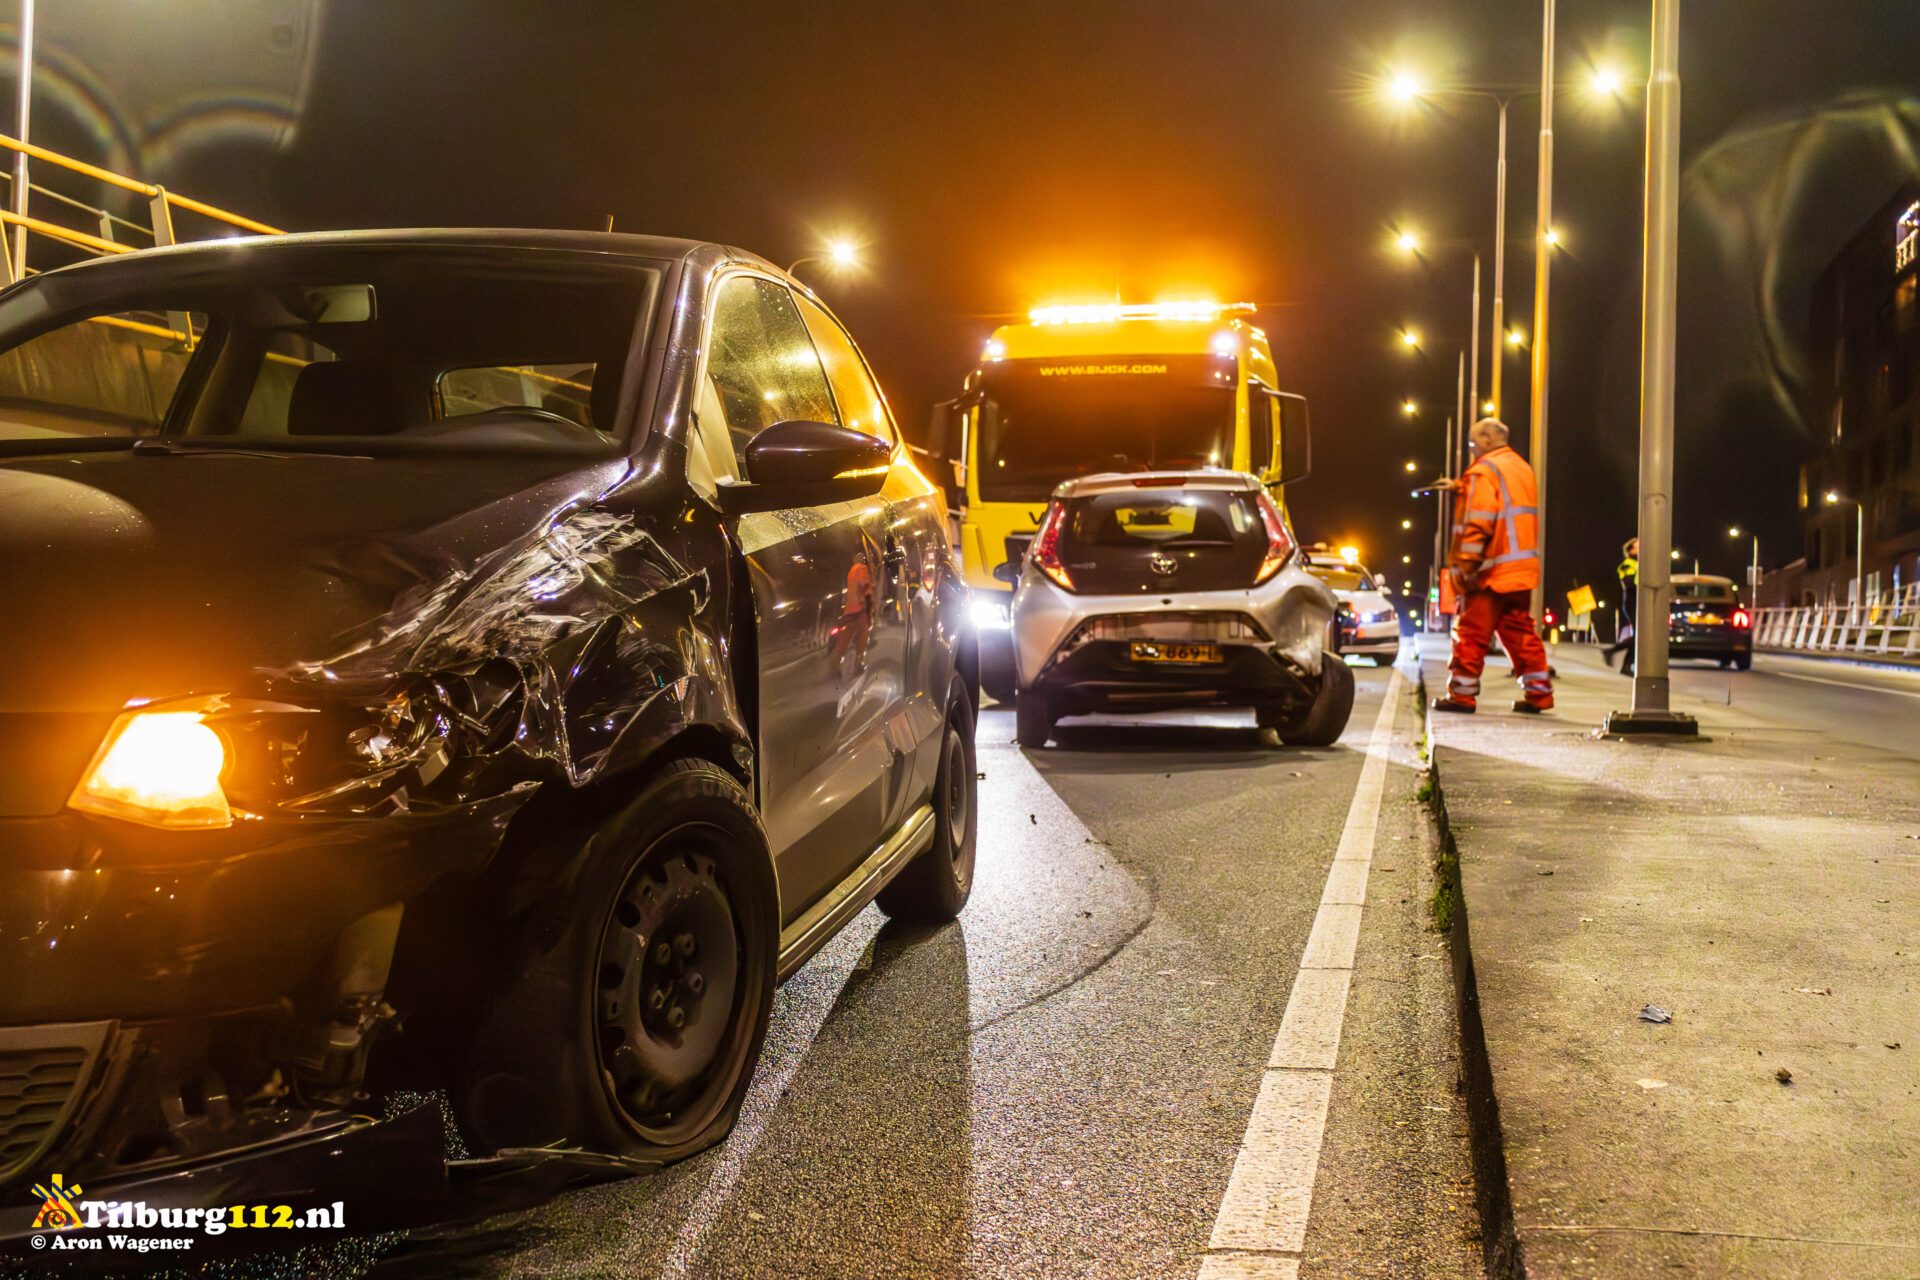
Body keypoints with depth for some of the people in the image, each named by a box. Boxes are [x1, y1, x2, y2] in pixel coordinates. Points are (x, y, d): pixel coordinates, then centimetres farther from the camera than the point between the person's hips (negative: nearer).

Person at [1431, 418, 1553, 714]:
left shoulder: (1485, 470, -10)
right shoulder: (1522, 468, 19)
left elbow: (1477, 522, -17)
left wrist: (1465, 565, -17)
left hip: (1493, 569, -8)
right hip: (1522, 568, 8)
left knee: (1472, 633, -3)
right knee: (1521, 631, 11)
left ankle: (1461, 694, -2)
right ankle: (1538, 692, 9)